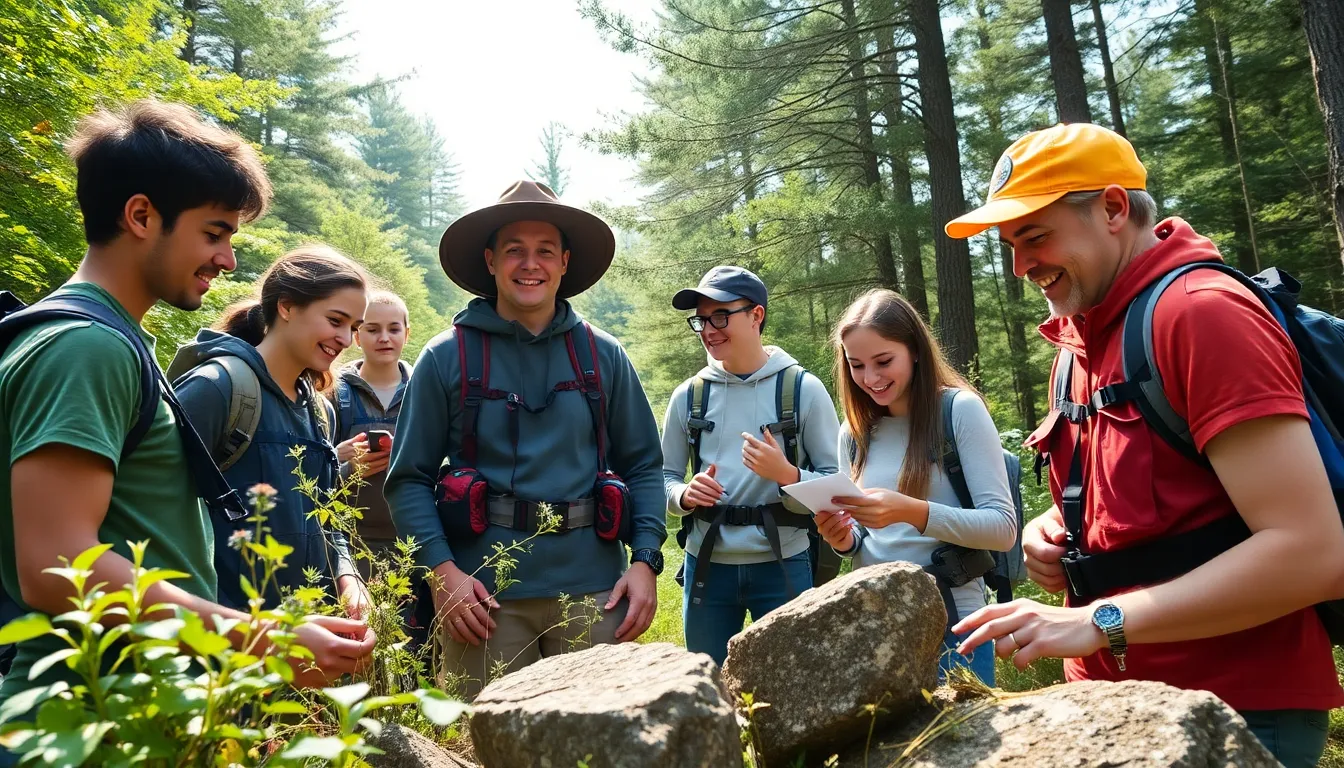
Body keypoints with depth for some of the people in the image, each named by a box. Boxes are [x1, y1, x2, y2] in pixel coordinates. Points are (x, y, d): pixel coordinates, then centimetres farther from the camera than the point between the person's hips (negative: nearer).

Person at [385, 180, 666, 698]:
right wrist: (441, 568, -10)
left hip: (593, 589, 2)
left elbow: (643, 465, 9)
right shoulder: (446, 358, 2)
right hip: (485, 592, -1)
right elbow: (409, 479, 2)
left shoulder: (604, 356, 7)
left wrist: (646, 560, -1)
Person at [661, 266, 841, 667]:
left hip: (783, 565, -2)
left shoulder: (803, 388, -5)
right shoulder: (688, 395, 3)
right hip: (706, 565, 3)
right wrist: (685, 496, -11)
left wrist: (786, 474, -21)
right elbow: (665, 477, 10)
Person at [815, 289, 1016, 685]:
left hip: (952, 621, -5)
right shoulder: (854, 431, 6)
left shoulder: (960, 409, -10)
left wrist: (914, 511, -28)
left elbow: (1004, 527, -14)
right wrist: (846, 540, -11)